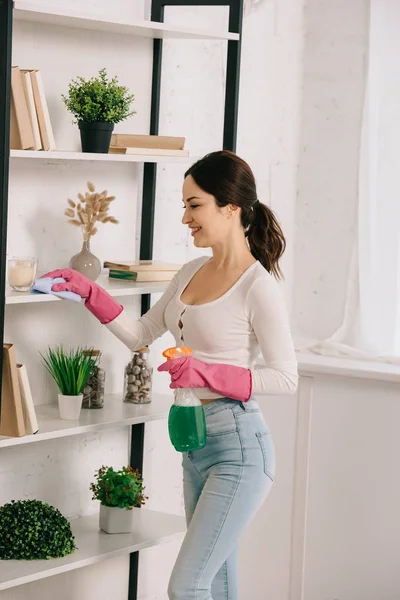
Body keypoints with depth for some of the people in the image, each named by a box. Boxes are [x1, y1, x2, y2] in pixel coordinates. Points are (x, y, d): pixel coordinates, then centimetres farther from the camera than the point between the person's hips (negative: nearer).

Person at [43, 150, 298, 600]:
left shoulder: (257, 287, -14)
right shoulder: (193, 272, 10)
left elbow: (285, 378, -14)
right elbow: (140, 334, 17)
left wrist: (206, 374, -22)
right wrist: (87, 291, 7)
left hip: (238, 447, -8)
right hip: (197, 442, 8)